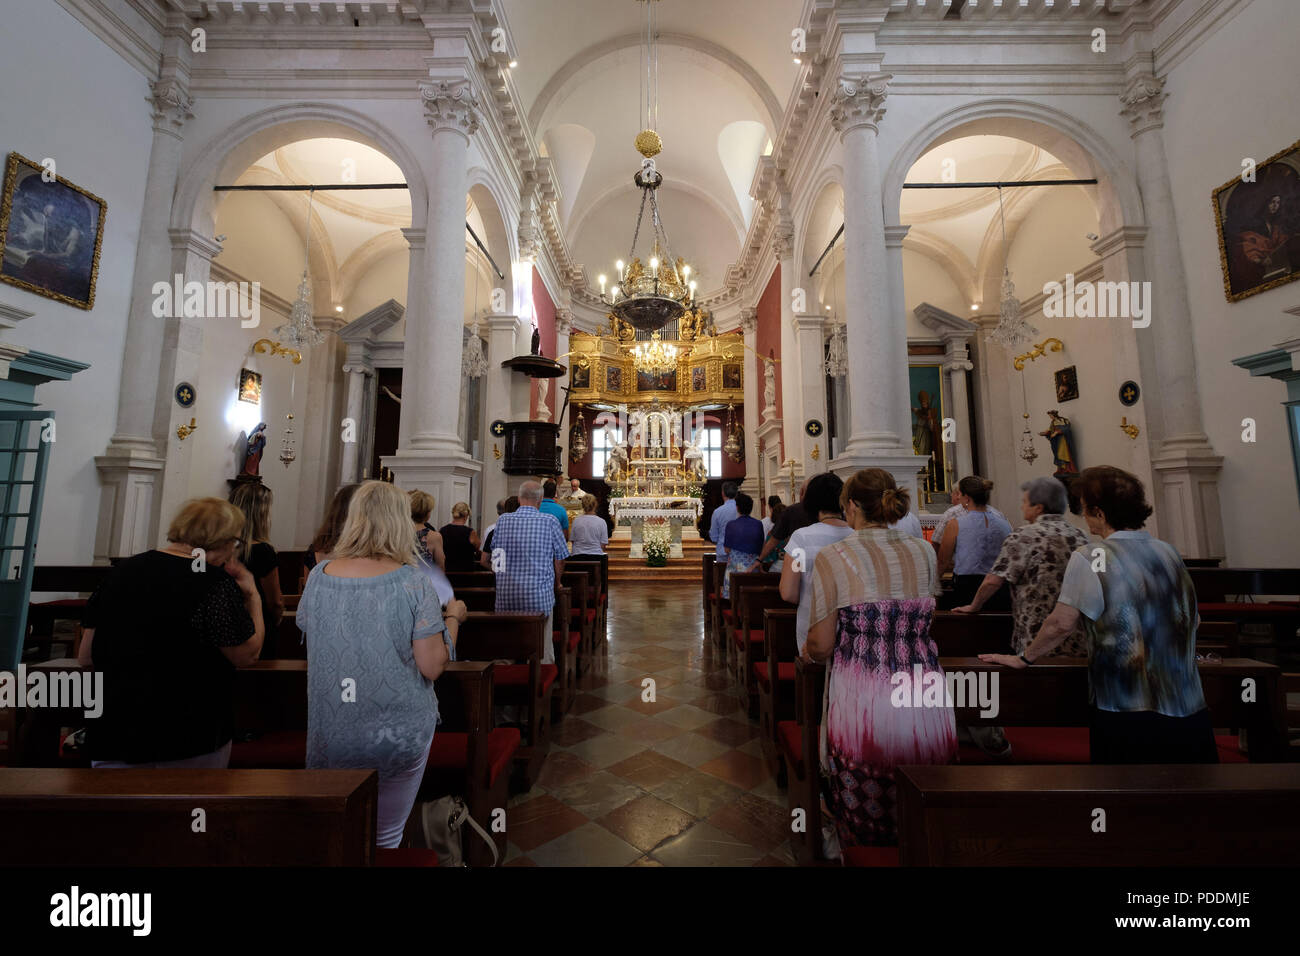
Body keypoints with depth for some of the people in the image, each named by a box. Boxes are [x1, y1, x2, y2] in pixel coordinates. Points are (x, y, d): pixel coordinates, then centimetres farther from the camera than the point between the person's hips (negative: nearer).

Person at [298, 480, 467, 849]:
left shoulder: (318, 575, -8)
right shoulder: (412, 582, -19)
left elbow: (306, 630, 12)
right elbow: (432, 667, -16)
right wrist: (452, 618, -1)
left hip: (332, 735, 3)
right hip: (400, 735, -3)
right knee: (387, 835, 17)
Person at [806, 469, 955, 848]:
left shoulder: (832, 557, -10)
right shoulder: (925, 551, 3)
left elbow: (821, 646, -9)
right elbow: (925, 619, 16)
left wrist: (807, 651, 13)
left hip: (861, 705, -4)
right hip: (926, 701, 4)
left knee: (864, 827, 15)